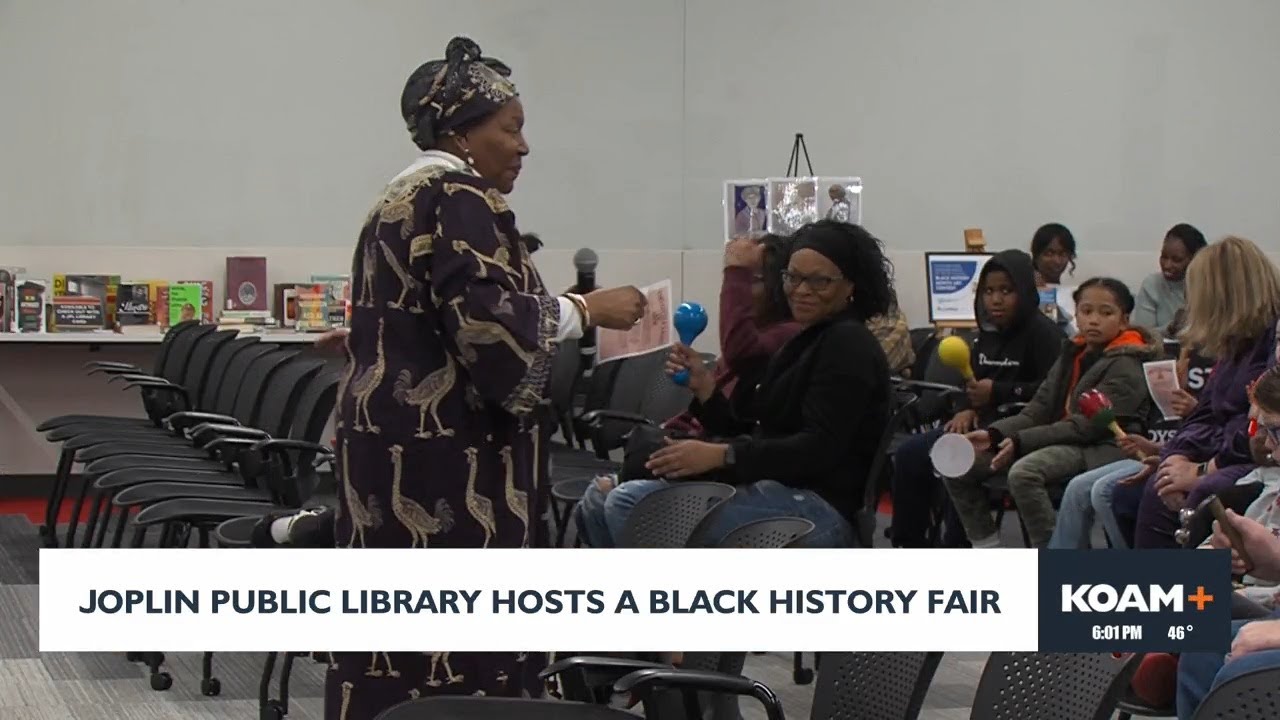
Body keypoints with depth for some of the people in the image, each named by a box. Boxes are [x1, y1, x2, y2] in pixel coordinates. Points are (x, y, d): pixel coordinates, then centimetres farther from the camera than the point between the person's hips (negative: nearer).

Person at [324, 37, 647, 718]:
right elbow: (489, 321, -23)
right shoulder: (458, 199, -12)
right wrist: (587, 309, -12)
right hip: (447, 464, -10)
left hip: (391, 452, 10)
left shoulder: (402, 198, 20)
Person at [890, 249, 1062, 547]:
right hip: (983, 423, 8)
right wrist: (967, 410, 4)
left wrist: (997, 392, -18)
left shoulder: (1043, 333, -7)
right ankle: (907, 547, -3)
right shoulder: (989, 333, 18)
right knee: (910, 454, -8)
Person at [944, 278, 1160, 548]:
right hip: (1061, 441, 8)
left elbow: (1088, 426, -17)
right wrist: (994, 434, -7)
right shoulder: (1072, 355, 18)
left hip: (1100, 448, -8)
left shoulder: (1125, 367, -8)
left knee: (1024, 472, -36)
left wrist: (1021, 441, -21)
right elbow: (1038, 410, 12)